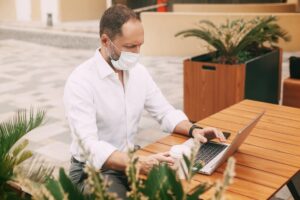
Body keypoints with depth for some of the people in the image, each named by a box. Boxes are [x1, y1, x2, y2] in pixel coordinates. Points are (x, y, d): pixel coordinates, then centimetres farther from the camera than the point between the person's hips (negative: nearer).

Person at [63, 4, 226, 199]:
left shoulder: (138, 71, 1)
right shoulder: (80, 81, -21)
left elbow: (165, 112, 8)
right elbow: (90, 145, -30)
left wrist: (193, 129, -12)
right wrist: (139, 163, -44)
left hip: (130, 161, 6)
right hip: (93, 170, -5)